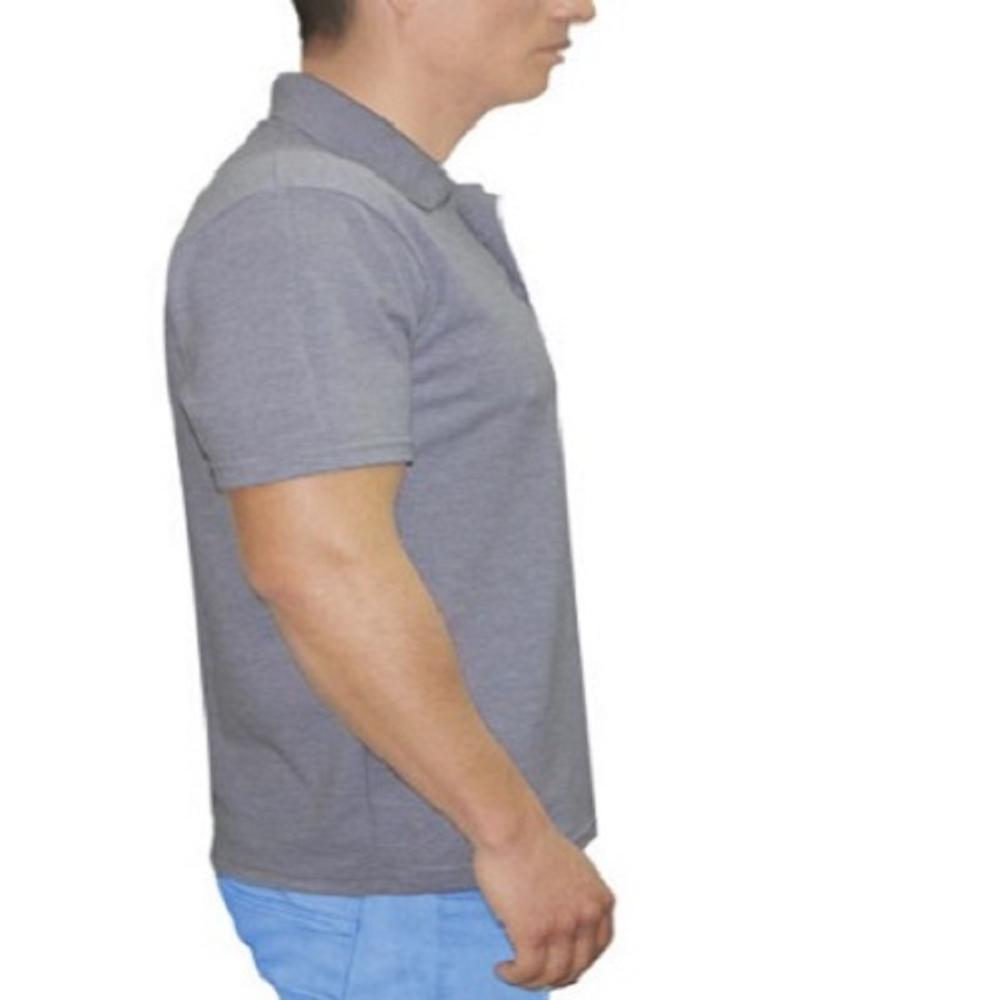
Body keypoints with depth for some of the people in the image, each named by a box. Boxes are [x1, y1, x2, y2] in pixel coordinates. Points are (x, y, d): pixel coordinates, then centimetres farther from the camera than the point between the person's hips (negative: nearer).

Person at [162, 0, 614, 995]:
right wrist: (513, 827, -22)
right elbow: (316, 561, -27)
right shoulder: (299, 220, -20)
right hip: (393, 896, -9)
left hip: (442, 859, 9)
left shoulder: (404, 205, 11)